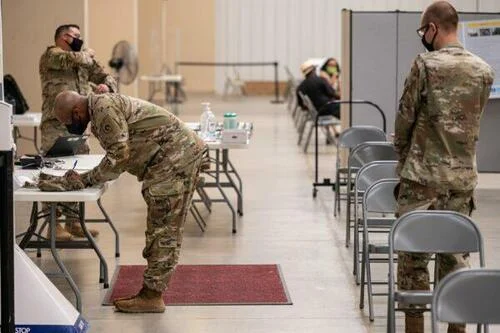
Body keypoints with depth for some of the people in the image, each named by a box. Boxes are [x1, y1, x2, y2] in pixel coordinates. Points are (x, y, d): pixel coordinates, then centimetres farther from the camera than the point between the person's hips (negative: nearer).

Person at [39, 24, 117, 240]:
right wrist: (87, 55, 1)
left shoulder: (84, 60, 19)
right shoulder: (50, 56, -4)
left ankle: (72, 221, 17)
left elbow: (105, 76, 21)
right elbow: (73, 60, -21)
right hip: (55, 125, -8)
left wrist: (106, 85, -4)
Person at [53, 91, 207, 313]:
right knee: (165, 228, 13)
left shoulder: (104, 109, -15)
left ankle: (152, 296, -3)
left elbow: (119, 156, -19)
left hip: (174, 158, -11)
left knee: (163, 229, -7)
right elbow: (119, 155, 19)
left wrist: (87, 180, -10)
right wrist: (87, 177, 7)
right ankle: (153, 289, 18)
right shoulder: (101, 108, 17)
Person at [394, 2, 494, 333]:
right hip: (463, 176, 4)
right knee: (456, 254, 10)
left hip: (423, 173, -4)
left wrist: (402, 157, 11)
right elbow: (473, 122, 11)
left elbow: (405, 118, -4)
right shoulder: (484, 70, 3)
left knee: (414, 253, 4)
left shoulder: (426, 64, -10)